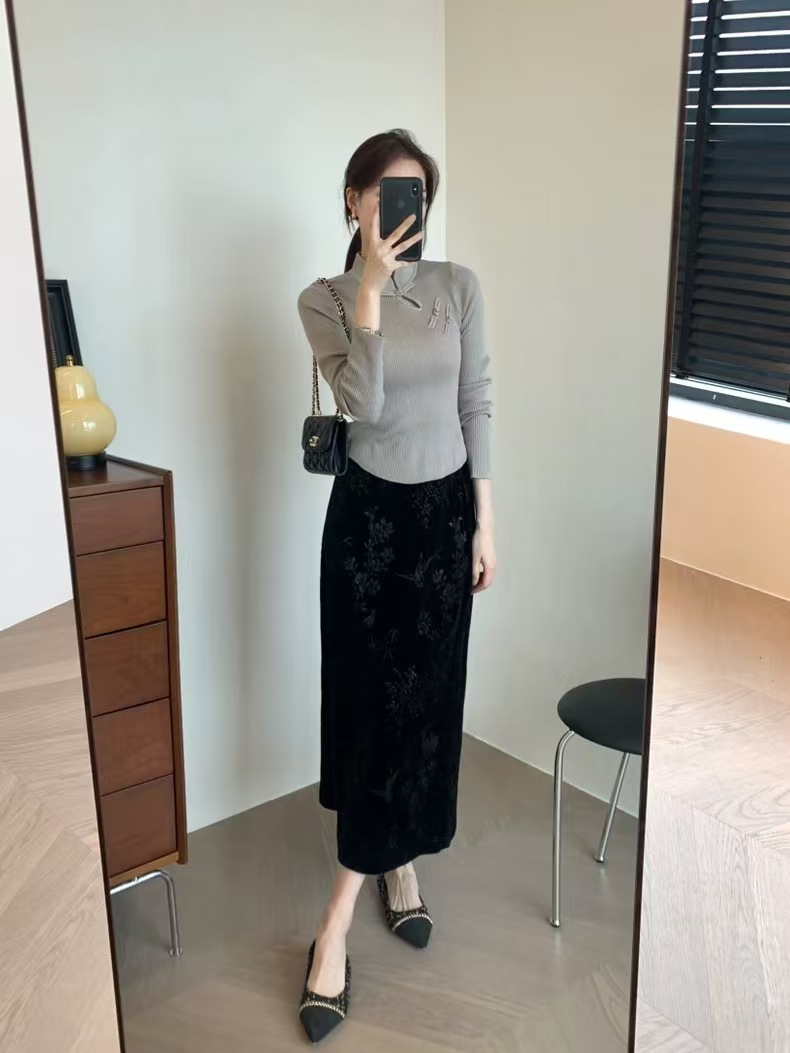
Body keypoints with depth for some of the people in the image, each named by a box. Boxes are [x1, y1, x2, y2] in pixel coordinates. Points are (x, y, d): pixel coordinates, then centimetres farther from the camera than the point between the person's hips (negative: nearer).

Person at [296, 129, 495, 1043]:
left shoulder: (459, 287, 1)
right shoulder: (323, 300, -5)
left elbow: (477, 407, 3)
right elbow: (364, 401, -20)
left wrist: (484, 522, 0)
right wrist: (370, 287, -25)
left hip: (446, 510, 3)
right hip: (369, 513, -2)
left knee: (429, 698, 6)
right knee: (370, 697, 0)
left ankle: (370, 886, 22)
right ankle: (392, 867, 17)